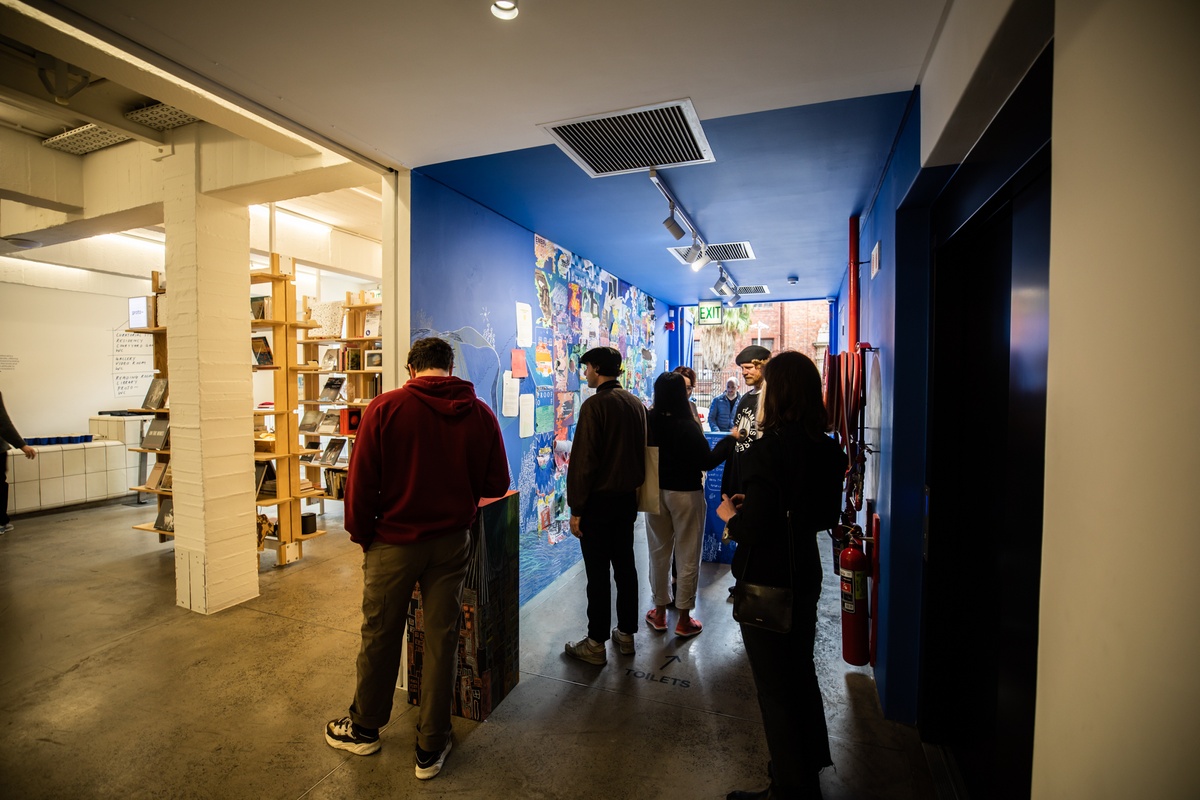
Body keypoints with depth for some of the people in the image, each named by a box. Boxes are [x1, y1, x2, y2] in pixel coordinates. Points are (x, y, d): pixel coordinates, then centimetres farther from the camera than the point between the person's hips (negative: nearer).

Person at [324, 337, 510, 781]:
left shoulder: (385, 408, -11)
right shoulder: (480, 414, -6)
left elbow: (361, 482, -10)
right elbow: (496, 485, -1)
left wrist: (362, 535, 5)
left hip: (395, 540, -1)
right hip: (452, 540, 1)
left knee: (379, 636, 18)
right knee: (441, 640, 13)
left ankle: (365, 728, 41)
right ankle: (431, 748, 27)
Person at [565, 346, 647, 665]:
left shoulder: (595, 405, -16)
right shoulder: (637, 404, 7)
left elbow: (583, 461, -18)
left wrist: (576, 508, -13)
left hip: (598, 501, -7)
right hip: (627, 498, 7)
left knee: (597, 574, 2)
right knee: (625, 567, 15)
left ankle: (596, 644, 14)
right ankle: (626, 634, 27)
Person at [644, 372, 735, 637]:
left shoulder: (648, 421, -8)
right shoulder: (687, 426, -19)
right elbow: (708, 461, -17)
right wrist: (730, 439, -5)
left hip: (655, 492, 4)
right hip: (686, 494, -4)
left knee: (659, 553, 16)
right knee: (687, 556, 9)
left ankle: (660, 612, 28)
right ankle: (684, 619, 18)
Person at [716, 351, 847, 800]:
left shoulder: (768, 449, -25)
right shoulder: (828, 449, -1)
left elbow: (753, 530, -27)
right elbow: (826, 516, 9)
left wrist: (729, 515, -6)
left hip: (767, 582, -8)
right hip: (805, 575, 8)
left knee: (775, 688, 11)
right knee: (800, 674, 26)